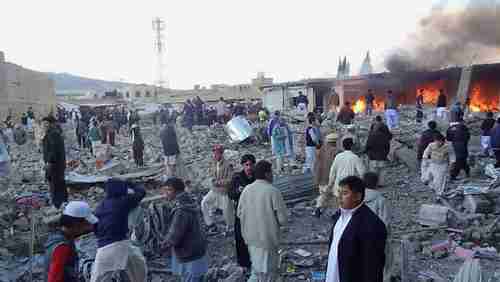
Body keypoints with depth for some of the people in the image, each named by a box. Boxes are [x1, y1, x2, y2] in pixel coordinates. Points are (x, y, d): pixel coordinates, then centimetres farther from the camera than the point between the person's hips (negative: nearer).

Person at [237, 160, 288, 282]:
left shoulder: (246, 189, -4)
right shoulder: (273, 191, -20)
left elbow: (239, 213, 4)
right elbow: (283, 219, -17)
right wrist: (275, 221, 4)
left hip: (251, 237, 5)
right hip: (268, 238, -5)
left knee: (257, 269, 25)